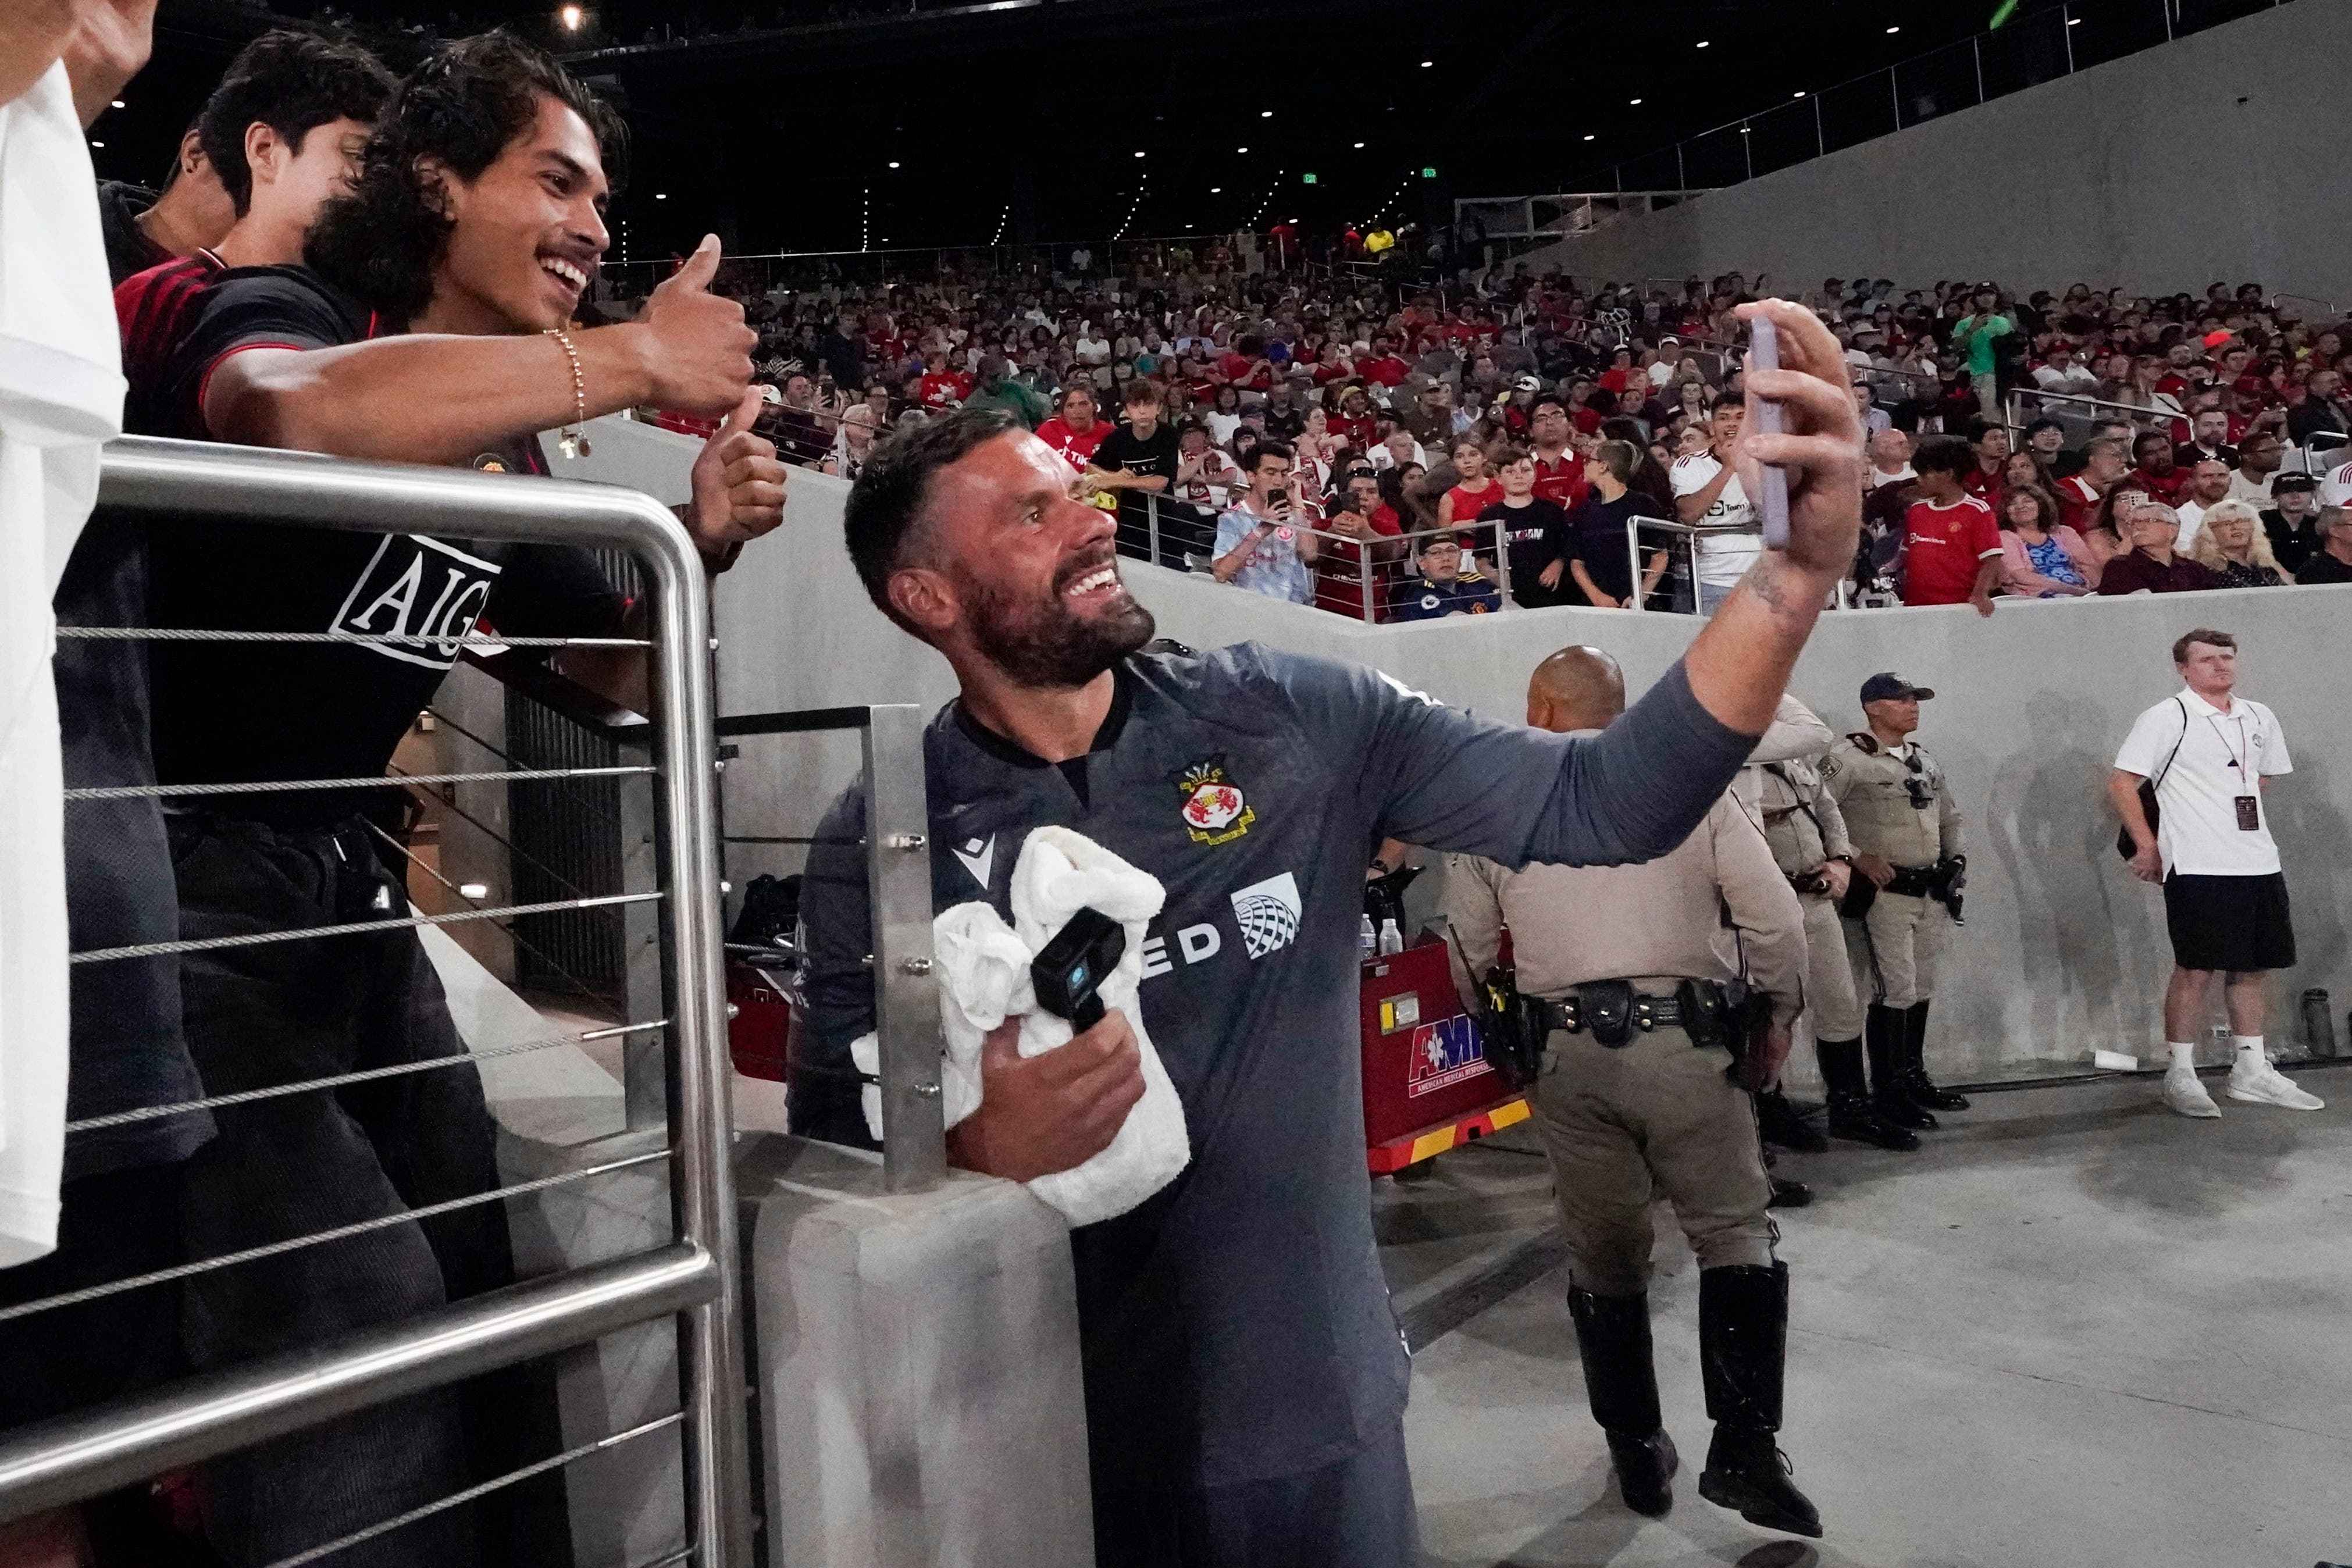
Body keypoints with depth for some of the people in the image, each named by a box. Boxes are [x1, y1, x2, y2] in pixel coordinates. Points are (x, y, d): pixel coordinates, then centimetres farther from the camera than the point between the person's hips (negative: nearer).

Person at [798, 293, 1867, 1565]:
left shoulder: (1287, 721, -7)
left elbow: (1598, 806, -11)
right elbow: (832, 1153, -6)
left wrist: (1796, 576, -22)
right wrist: (981, 1150, -27)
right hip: (1052, 1439, 0)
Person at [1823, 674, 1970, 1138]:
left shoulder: (1924, 760, 14)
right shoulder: (1846, 760, -12)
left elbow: (1950, 815, 27)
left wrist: (1954, 860, 16)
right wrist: (1857, 857, -21)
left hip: (1931, 892, 8)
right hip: (1883, 892, -8)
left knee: (1922, 990, 15)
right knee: (1894, 992, -7)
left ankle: (1914, 1078, 28)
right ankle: (1887, 1092, 2)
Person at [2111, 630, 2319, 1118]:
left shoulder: (2259, 718, 13)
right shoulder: (2167, 718, -6)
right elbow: (2121, 783, -9)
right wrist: (2148, 847, -8)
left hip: (2259, 863, 7)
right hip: (2198, 868, -7)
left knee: (2254, 967, 11)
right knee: (2196, 969, -4)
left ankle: (2251, 1071, 22)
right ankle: (2180, 1075, 4)